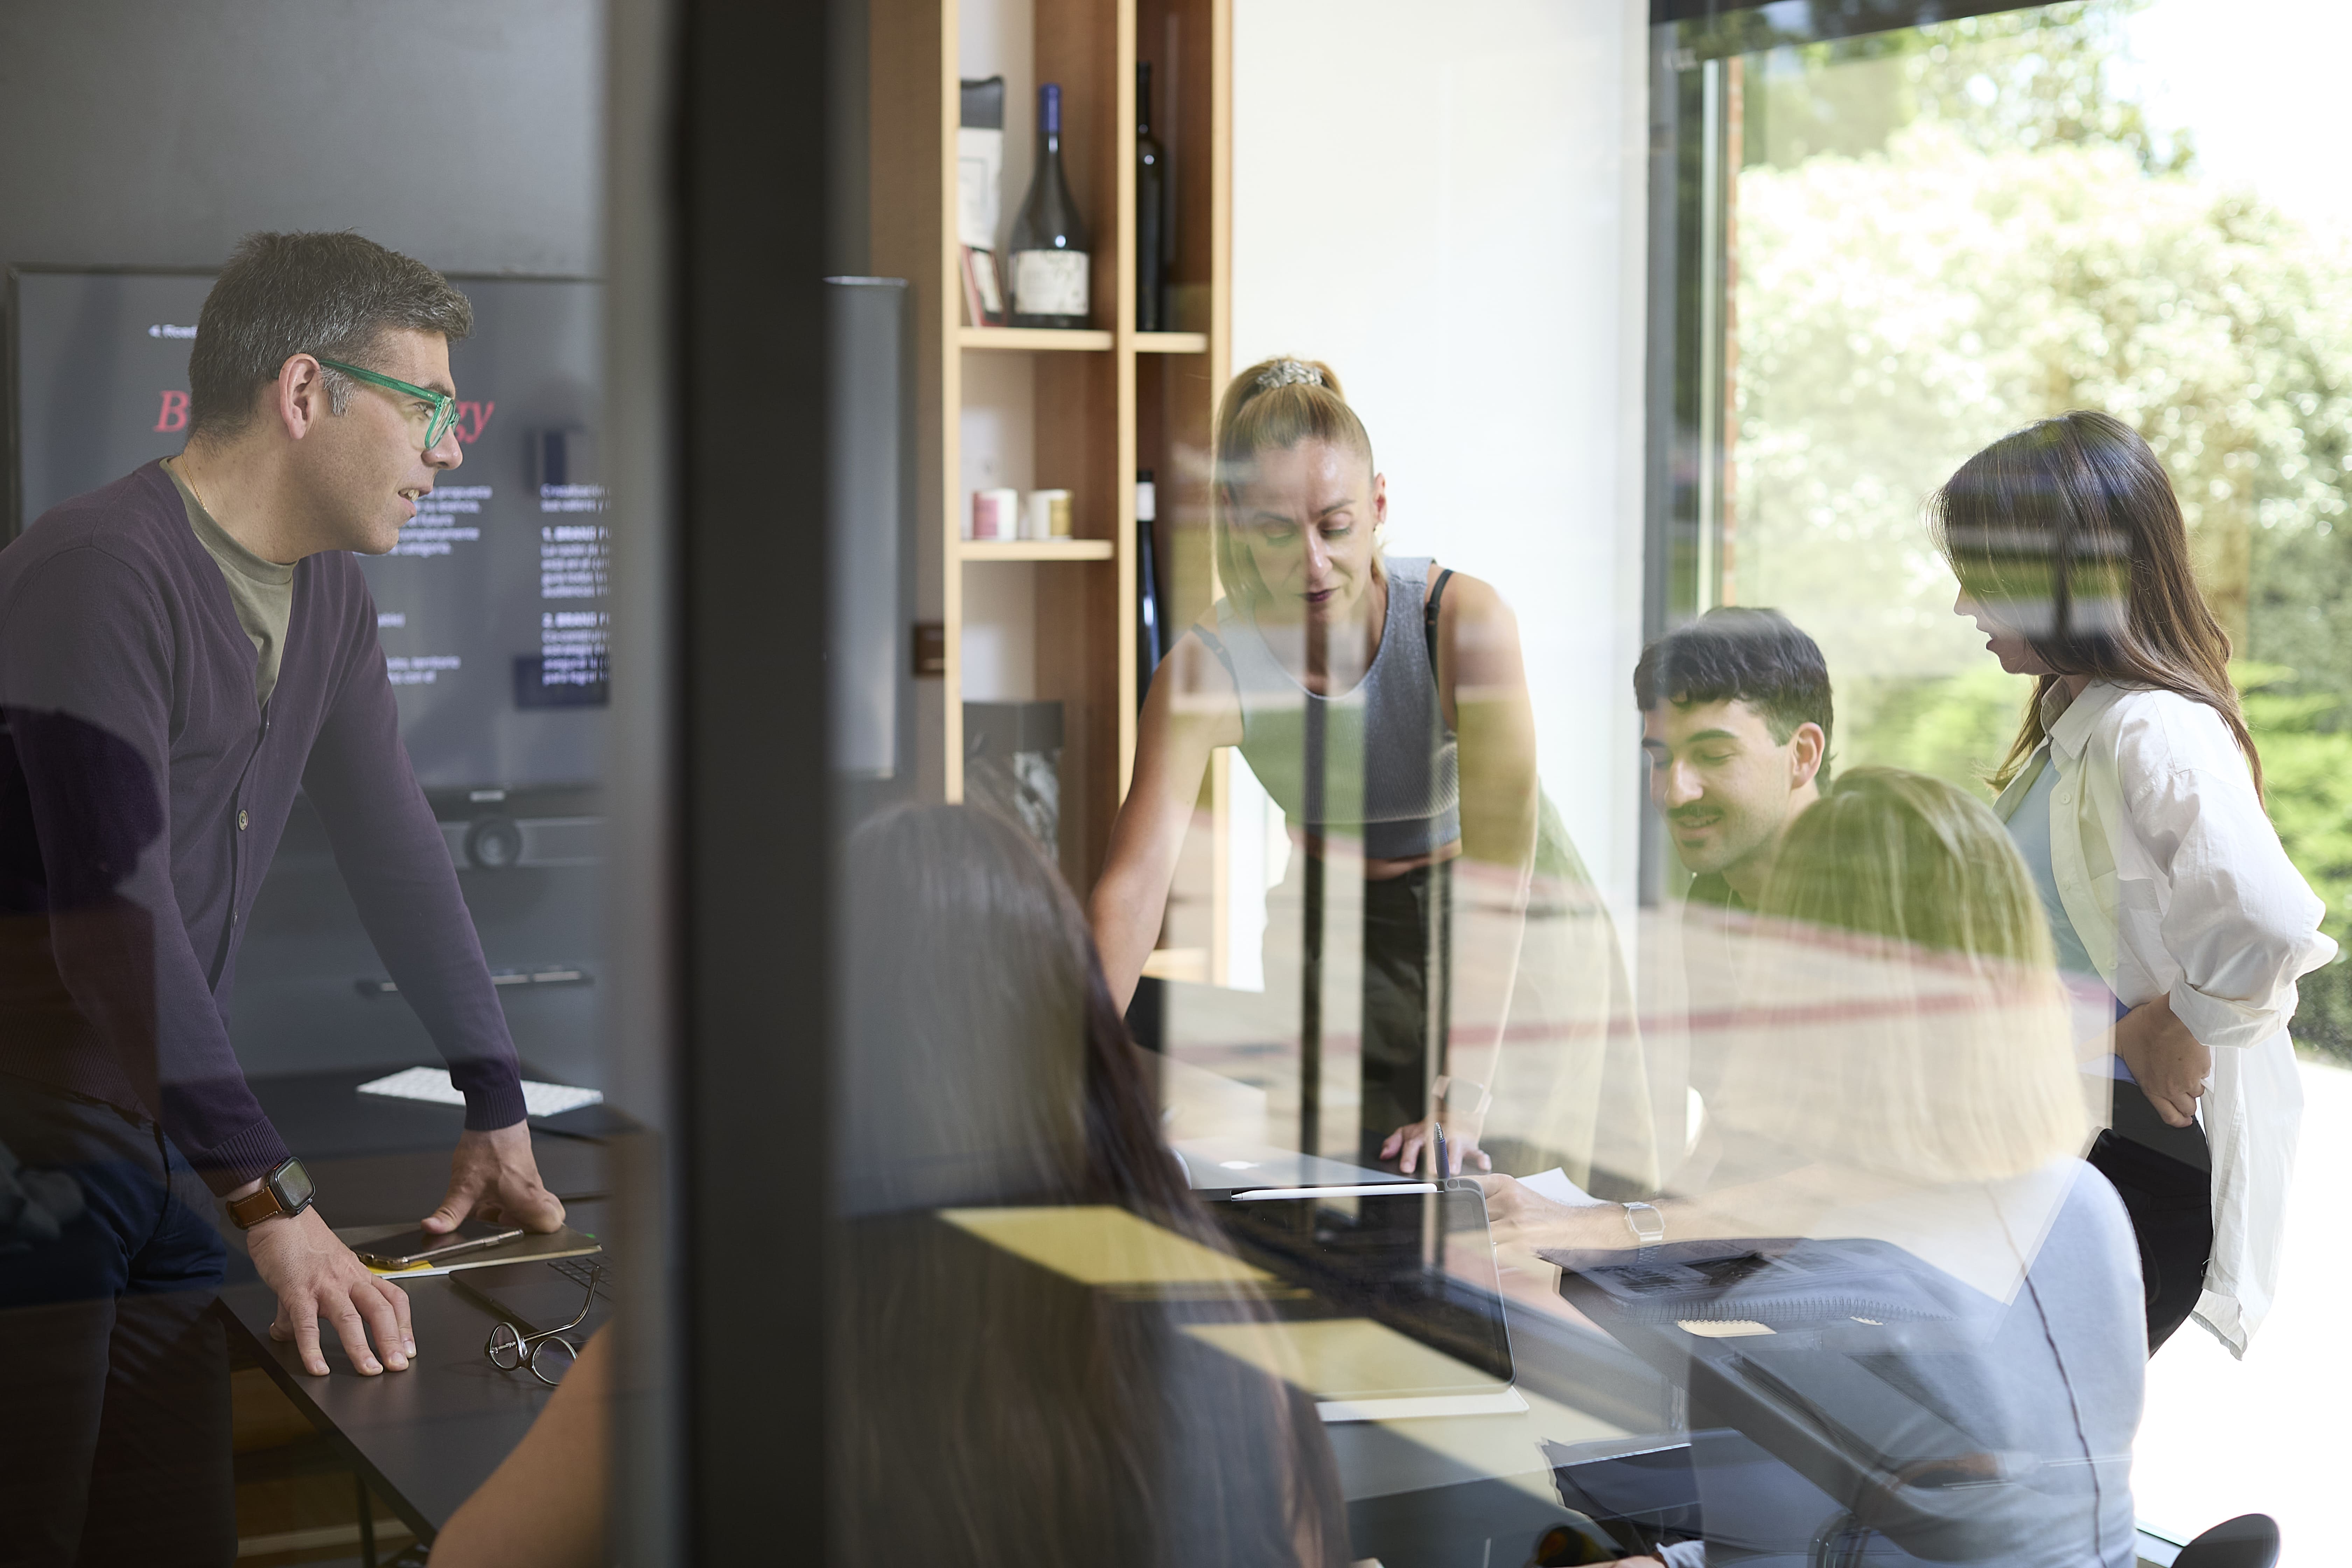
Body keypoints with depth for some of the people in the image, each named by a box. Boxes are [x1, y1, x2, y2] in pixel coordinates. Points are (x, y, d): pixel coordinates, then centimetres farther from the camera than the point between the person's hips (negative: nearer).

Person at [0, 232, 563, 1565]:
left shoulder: (327, 594, 10)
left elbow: (397, 846, 16)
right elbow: (118, 915, -27)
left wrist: (496, 1105, 15)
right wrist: (275, 1203, -30)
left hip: (161, 1152, 8)